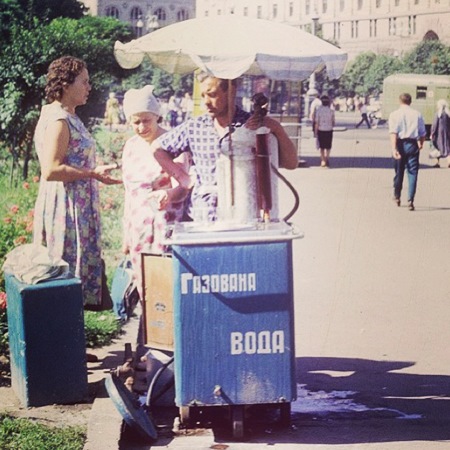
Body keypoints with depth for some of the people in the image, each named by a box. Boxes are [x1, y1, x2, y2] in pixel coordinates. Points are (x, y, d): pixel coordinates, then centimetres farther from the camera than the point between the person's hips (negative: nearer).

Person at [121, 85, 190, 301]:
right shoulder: (130, 146, 13)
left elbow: (182, 187, -13)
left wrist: (168, 194, -36)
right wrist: (126, 233, 18)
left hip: (166, 224, -6)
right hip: (138, 227, 6)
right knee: (143, 289, 4)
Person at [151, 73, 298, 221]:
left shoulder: (255, 125, 0)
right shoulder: (193, 127, 7)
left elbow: (291, 163, -2)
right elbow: (158, 148, 21)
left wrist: (277, 129, -15)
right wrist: (182, 177, 13)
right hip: (201, 218, 2)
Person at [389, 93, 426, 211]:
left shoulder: (394, 114, -2)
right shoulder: (417, 114, 4)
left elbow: (393, 133, -13)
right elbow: (423, 133, 6)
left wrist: (394, 149, -19)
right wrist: (421, 144, 24)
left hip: (400, 144, 0)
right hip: (413, 144, 0)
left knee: (399, 172, 15)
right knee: (413, 173, 1)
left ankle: (397, 197, 30)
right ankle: (410, 200, -9)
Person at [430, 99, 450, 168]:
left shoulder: (438, 113, -11)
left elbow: (435, 124, -11)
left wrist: (432, 134, -6)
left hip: (439, 132, -4)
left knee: (438, 147, 10)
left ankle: (438, 163, 12)